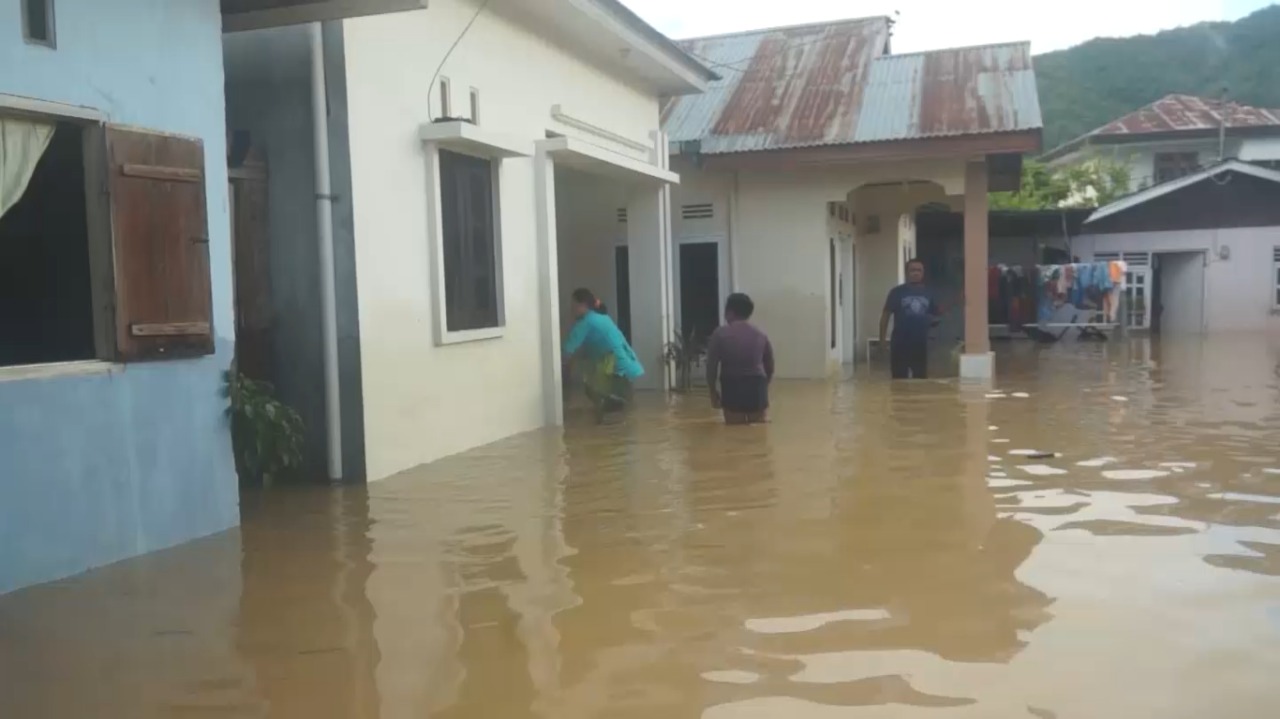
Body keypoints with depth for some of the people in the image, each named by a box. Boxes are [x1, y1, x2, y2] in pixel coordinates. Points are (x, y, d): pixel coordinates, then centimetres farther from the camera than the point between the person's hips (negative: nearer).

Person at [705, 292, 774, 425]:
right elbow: (770, 367, 16)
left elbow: (711, 366, -5)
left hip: (732, 388, -2)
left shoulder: (720, 334, -3)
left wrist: (713, 391, 7)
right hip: (756, 387, 2)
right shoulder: (761, 335, 9)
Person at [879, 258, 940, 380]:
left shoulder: (929, 293, 8)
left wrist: (934, 320, -4)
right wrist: (882, 339, -6)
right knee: (899, 379, 0)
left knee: (921, 378, 9)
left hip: (921, 343, 3)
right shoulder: (897, 292, -2)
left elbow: (937, 314, 19)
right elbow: (886, 315, -1)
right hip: (900, 343, -3)